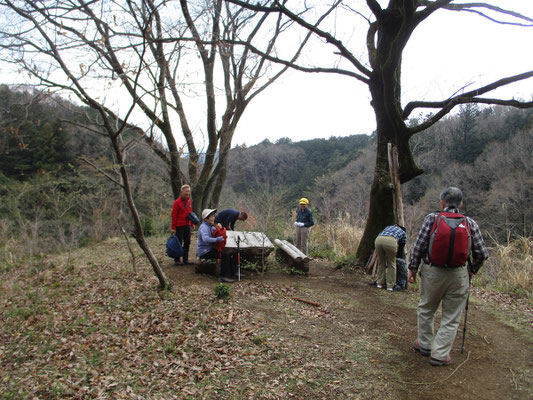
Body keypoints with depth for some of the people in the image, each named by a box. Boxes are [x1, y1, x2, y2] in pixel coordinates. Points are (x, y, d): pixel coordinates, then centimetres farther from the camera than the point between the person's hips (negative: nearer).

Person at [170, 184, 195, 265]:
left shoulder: (189, 201, 11)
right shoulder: (177, 202, -10)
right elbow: (173, 215, -10)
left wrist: (192, 224, 13)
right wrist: (173, 227, -13)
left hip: (187, 225, 6)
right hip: (179, 226, -6)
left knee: (187, 242, 8)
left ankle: (185, 259, 16)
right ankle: (177, 260, 12)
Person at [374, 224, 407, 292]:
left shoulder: (389, 227, 40)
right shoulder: (403, 233, 32)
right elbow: (401, 248, 32)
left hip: (378, 240, 3)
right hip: (390, 241, -3)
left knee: (381, 262, 21)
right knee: (391, 264, 16)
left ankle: (380, 283, 27)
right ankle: (390, 286, 18)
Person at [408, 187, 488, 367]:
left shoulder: (432, 218, -5)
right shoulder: (470, 223, -1)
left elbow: (419, 245, -7)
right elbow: (482, 253, 1)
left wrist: (412, 268, 2)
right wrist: (472, 269, 18)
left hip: (432, 271, 0)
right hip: (458, 276, 0)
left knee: (426, 309, 20)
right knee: (451, 318, 11)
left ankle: (425, 344, 34)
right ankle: (439, 355, 15)